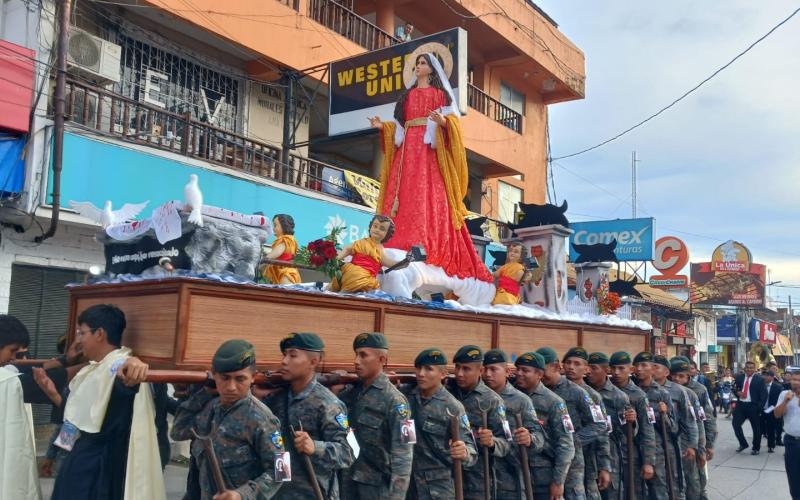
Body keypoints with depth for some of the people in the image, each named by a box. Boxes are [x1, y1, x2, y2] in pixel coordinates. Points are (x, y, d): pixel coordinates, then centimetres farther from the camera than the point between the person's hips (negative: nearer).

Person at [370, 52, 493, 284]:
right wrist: (382, 126, 4)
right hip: (407, 148, 4)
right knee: (404, 195, -8)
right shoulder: (407, 94, 25)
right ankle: (402, 248, -13)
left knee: (430, 197, -16)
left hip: (431, 149, -4)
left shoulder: (440, 93, 13)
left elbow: (452, 120, 1)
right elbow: (399, 124, 20)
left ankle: (431, 249, -23)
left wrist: (443, 121, -19)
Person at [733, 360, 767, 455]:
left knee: (756, 428, 7)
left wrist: (760, 407, -14)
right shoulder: (739, 377, 8)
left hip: (753, 406, -3)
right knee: (736, 425, -1)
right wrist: (737, 392, -5)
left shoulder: (759, 379, -4)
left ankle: (756, 448, 22)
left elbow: (763, 394, -6)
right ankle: (743, 444, 18)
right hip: (740, 405, 3)